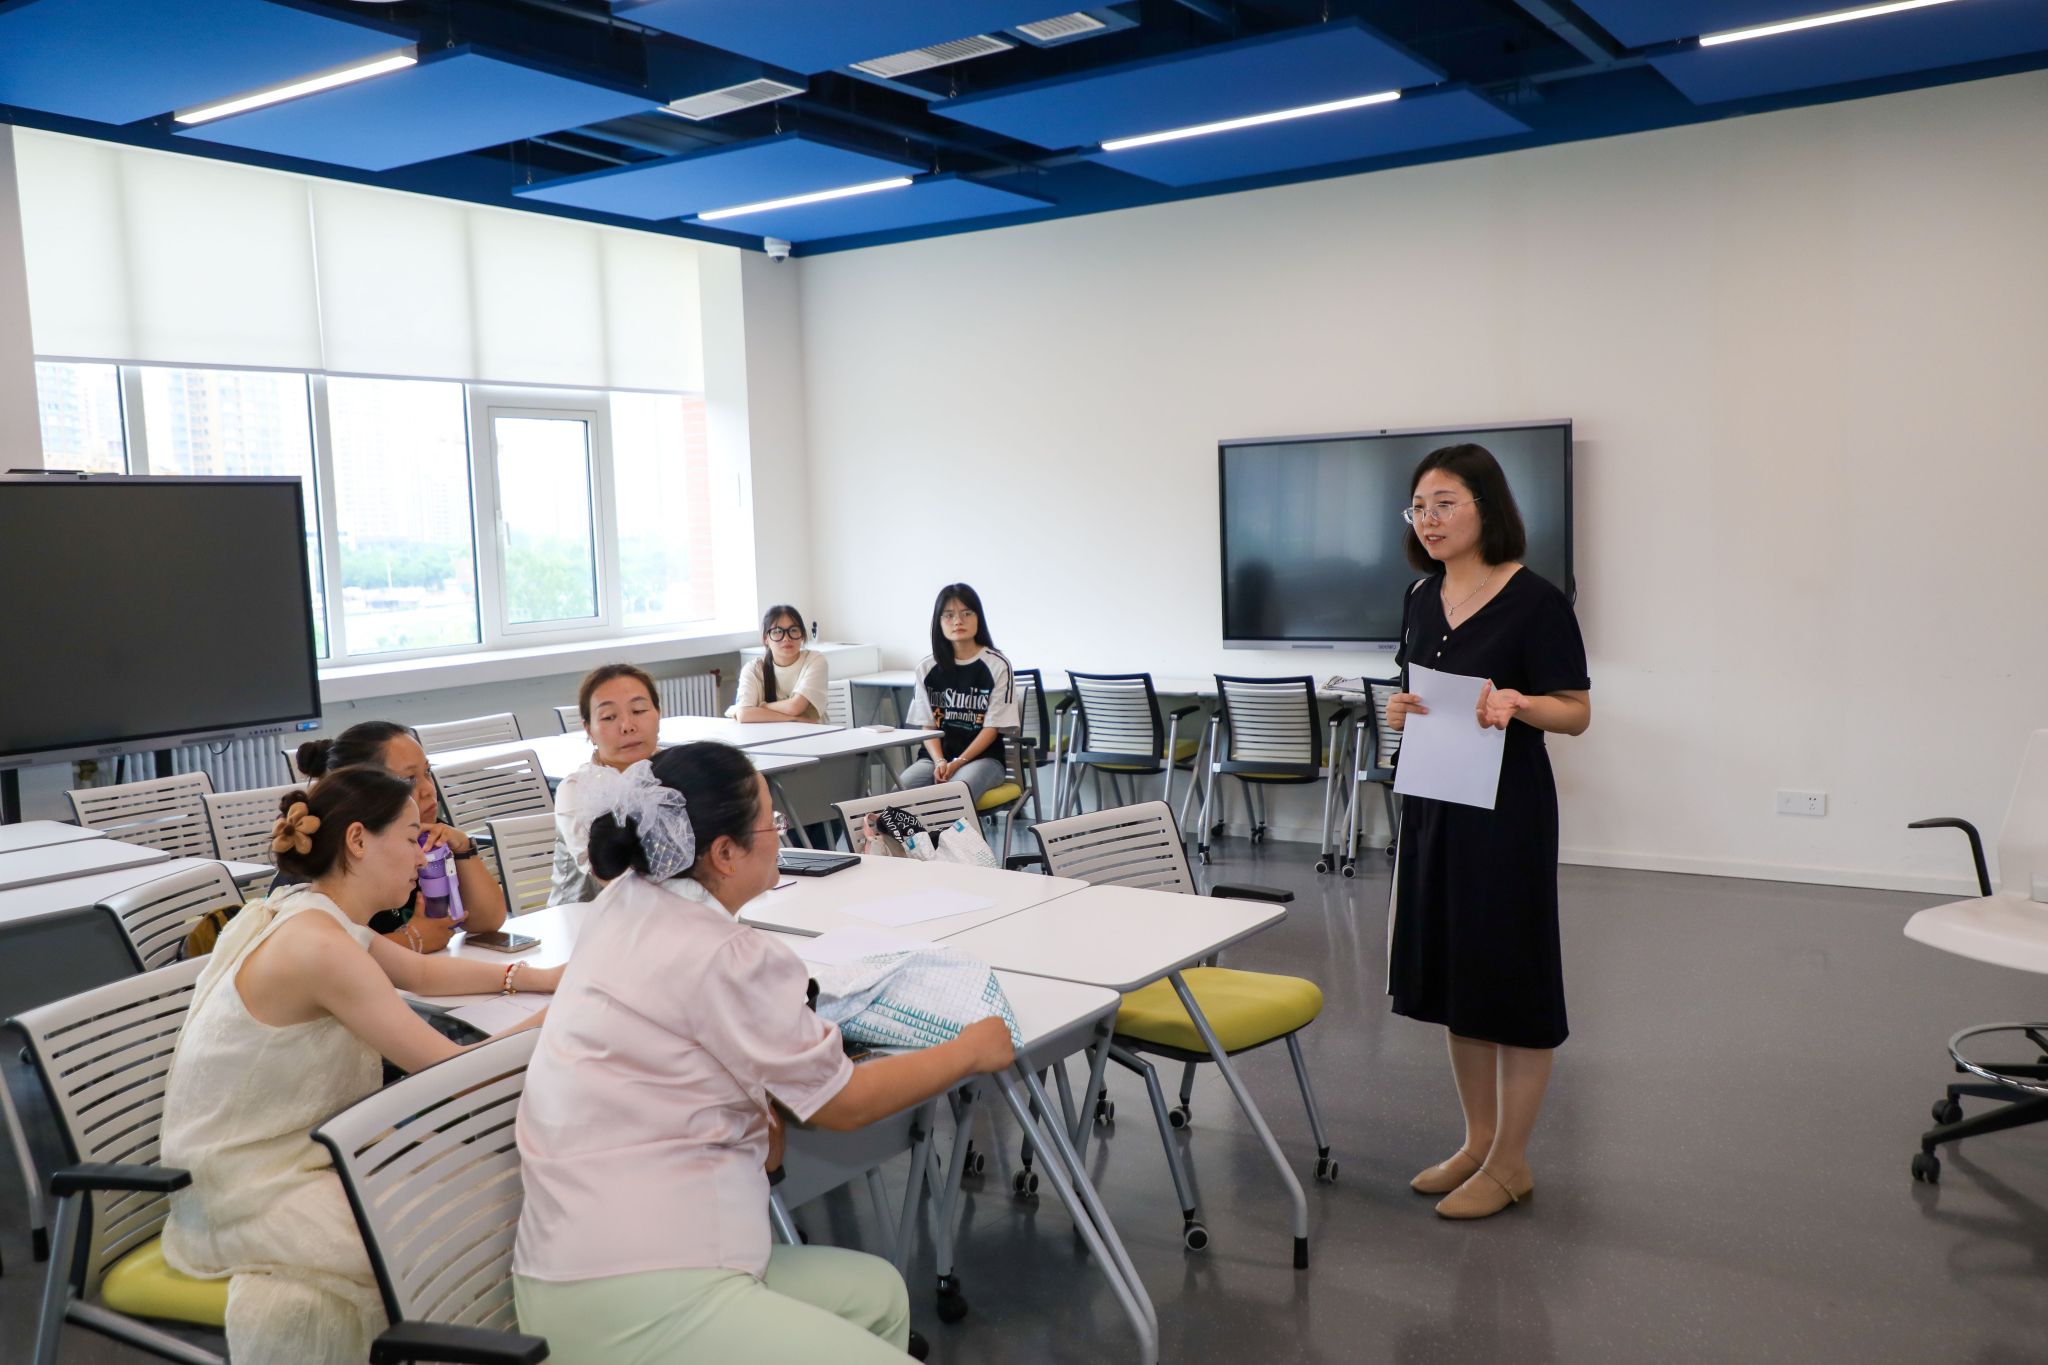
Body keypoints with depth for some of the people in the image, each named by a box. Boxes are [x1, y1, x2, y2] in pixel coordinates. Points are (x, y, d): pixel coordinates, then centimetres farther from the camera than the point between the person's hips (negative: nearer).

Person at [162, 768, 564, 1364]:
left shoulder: (313, 914, 2)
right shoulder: (319, 945, -26)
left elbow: (421, 971, 20)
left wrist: (540, 977, 9)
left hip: (285, 1156, 9)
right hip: (247, 1202, -9)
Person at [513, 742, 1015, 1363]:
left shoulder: (620, 903, 5)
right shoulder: (726, 959, -19)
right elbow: (843, 1103, -5)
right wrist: (972, 1051, 7)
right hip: (634, 1304, -10)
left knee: (877, 1292, 16)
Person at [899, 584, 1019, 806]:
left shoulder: (997, 664, -2)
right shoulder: (927, 668, 9)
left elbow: (992, 727, -4)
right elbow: (928, 725, 8)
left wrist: (958, 763, -14)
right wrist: (939, 762, -10)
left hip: (983, 757, -3)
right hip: (937, 756, 3)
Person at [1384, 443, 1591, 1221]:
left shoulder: (1535, 601, -12)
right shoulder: (1423, 597, 8)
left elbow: (1576, 713, -10)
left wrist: (1516, 703, -28)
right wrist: (1401, 711, -4)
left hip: (1505, 807, -7)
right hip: (1431, 803, 7)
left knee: (1510, 978, 2)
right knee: (1450, 973, 14)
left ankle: (1510, 1163, 16)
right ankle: (1478, 1140, 29)